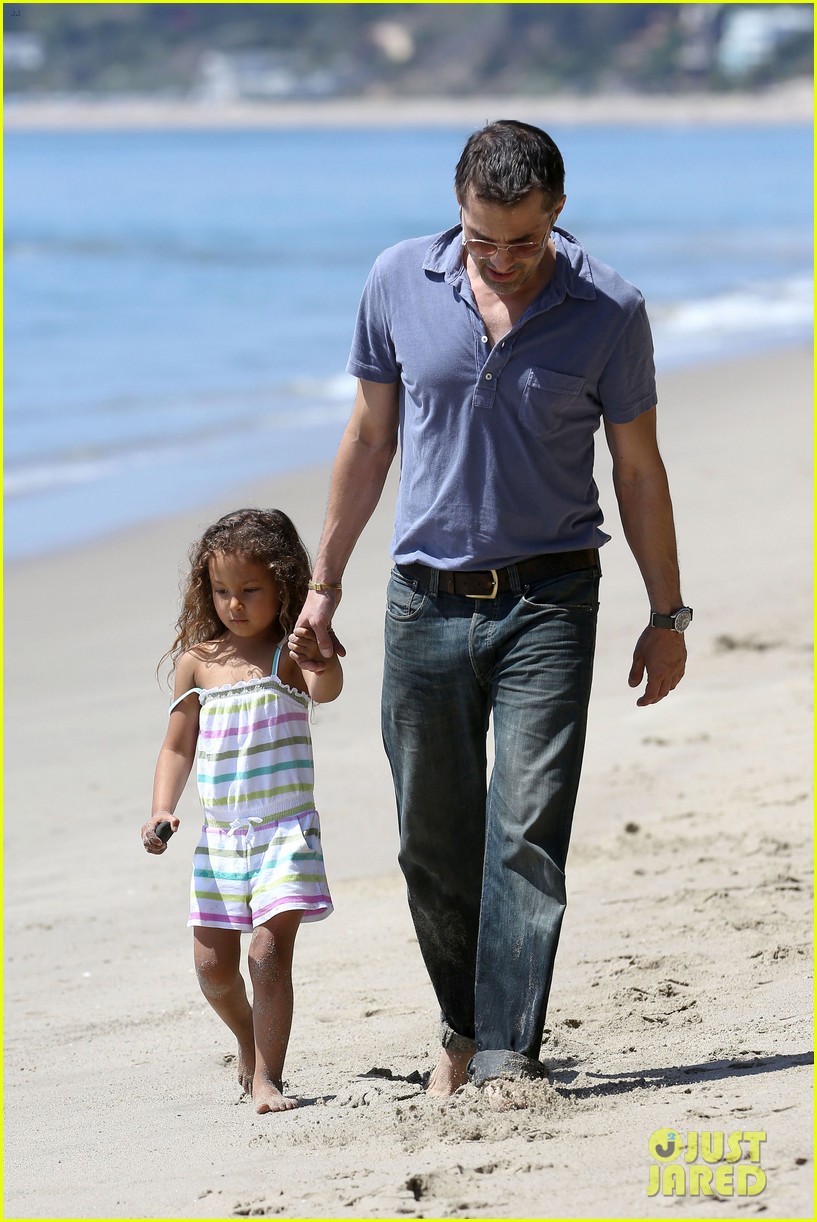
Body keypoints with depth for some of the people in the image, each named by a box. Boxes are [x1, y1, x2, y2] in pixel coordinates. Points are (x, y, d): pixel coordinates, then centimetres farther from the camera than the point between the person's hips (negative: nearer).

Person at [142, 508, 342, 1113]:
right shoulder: (196, 661, 4)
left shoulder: (288, 655, -7)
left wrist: (318, 652, -51)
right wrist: (162, 811, -2)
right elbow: (178, 747, 12)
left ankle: (267, 1075, -6)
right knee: (212, 964, 8)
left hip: (285, 831, -4)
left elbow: (327, 690, -30)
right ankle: (251, 1043, 35)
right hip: (220, 837, 4)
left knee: (269, 951, -15)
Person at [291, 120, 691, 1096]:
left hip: (548, 603, -2)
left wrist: (668, 616, 6)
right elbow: (369, 440, 10)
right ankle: (465, 1025, 29)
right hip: (427, 602, 2)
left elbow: (639, 471, 4)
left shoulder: (608, 311, -6)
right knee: (432, 842, 8)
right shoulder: (399, 283, -1)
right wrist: (323, 584, 11)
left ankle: (508, 1059, -11)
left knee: (526, 833, -11)